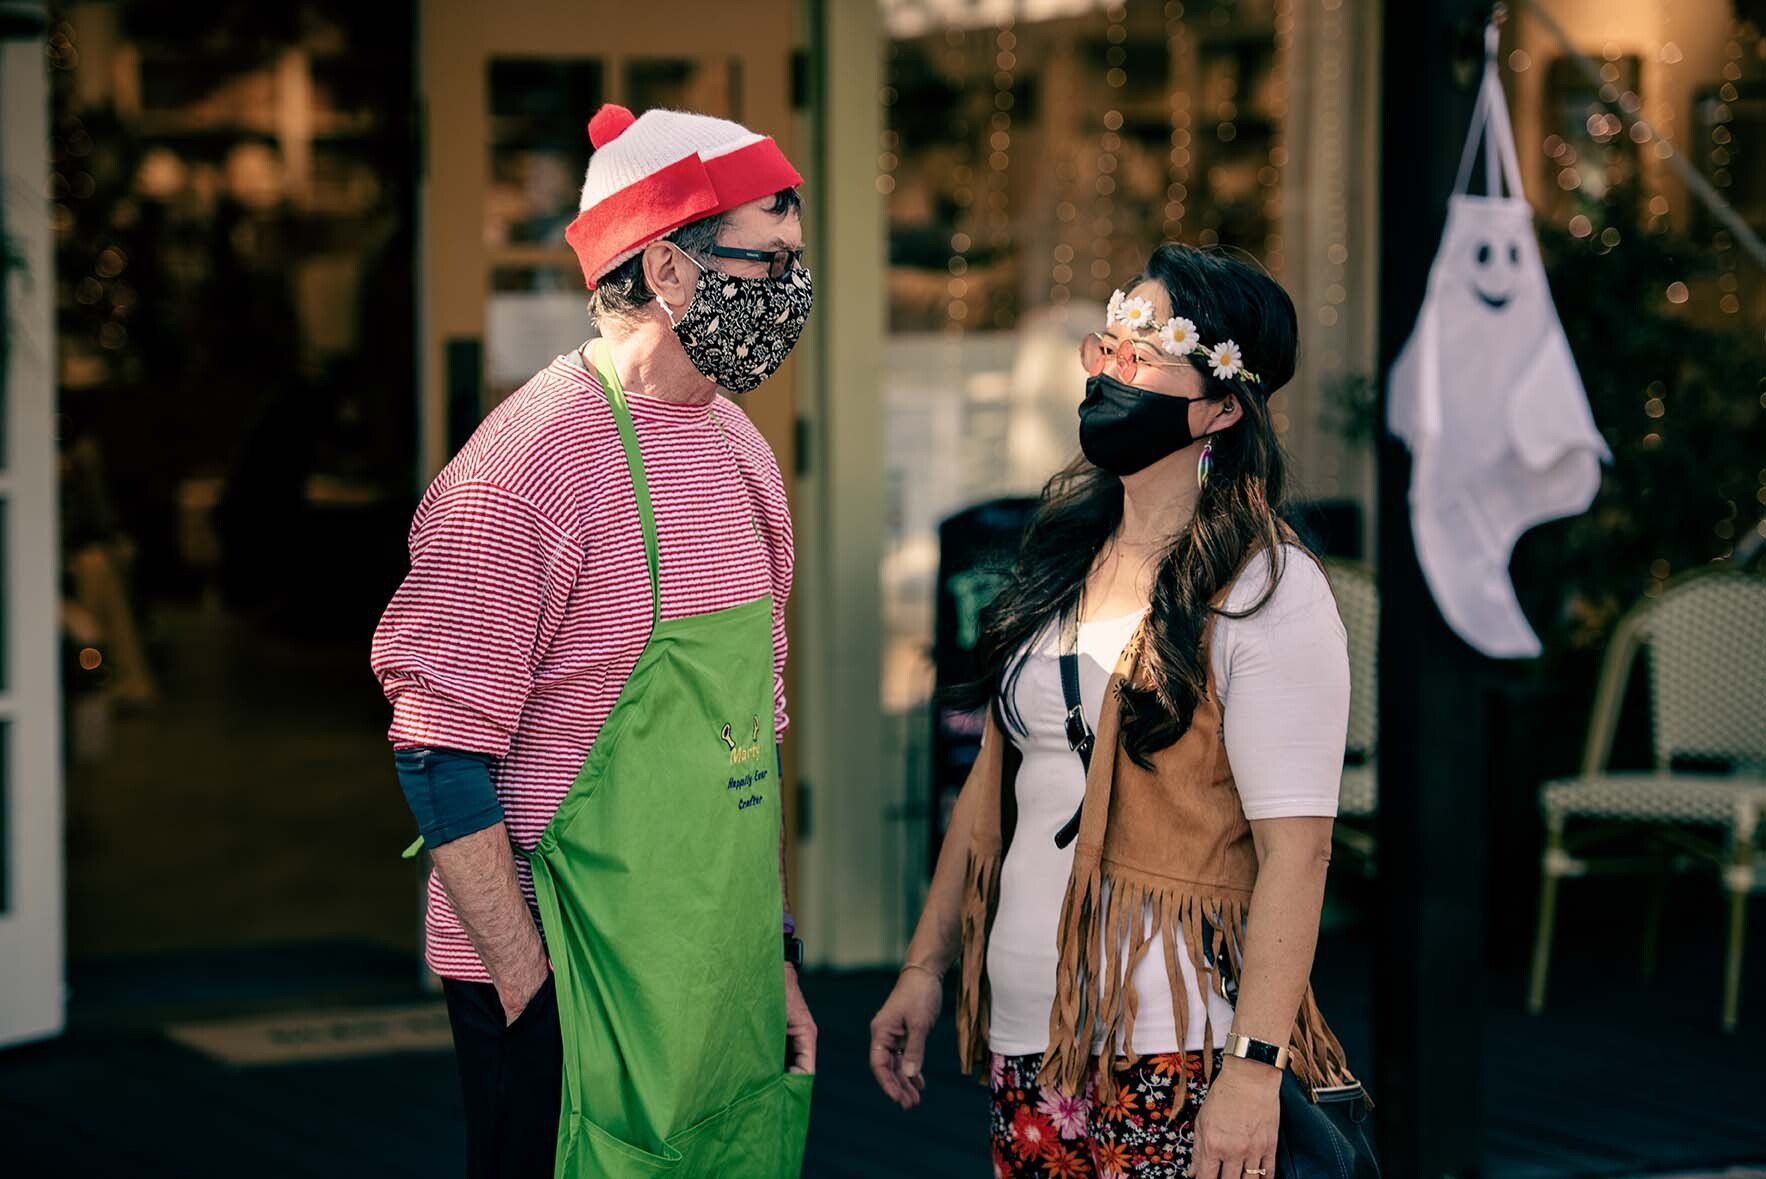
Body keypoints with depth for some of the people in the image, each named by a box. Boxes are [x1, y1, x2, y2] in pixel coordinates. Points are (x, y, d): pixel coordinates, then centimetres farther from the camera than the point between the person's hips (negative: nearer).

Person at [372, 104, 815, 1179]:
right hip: (566, 991, -7)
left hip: (728, 991, 7)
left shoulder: (742, 454, 9)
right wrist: (532, 994, -18)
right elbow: (440, 753, -17)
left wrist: (778, 954, 15)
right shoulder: (530, 463, -16)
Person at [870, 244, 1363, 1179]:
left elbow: (1295, 849, -16)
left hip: (1173, 1050, -6)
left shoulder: (1266, 593, -11)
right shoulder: (1061, 555, 10)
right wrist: (925, 966, 12)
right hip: (1024, 1031, 6)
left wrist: (1254, 1067, -21)